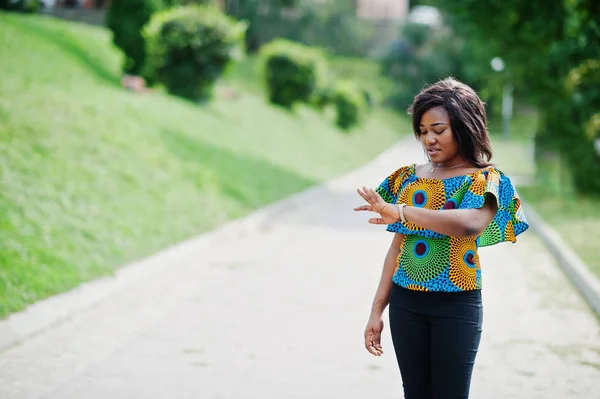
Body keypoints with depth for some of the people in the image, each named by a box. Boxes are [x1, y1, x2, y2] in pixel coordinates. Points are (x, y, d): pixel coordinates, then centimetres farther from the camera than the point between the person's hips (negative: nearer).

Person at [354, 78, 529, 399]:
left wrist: (401, 211, -33)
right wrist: (377, 310, 9)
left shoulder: (484, 179, -7)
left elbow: (470, 224, -29)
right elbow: (398, 246, 11)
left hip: (456, 306, -4)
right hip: (405, 303, 5)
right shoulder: (409, 177, 8)